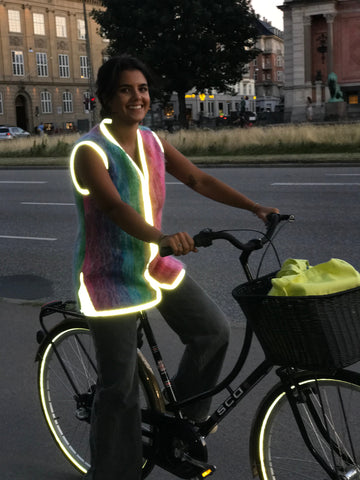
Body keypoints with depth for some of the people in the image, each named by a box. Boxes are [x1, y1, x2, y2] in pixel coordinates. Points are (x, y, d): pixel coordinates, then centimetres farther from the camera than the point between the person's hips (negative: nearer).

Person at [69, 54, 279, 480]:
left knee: (213, 330, 0)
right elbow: (115, 206, -34)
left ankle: (184, 417, 24)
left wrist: (256, 208, -10)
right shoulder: (90, 150, -17)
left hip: (153, 264, 7)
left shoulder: (152, 142, 4)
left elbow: (200, 181, 0)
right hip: (109, 274, -6)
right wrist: (162, 237, -51)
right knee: (119, 386, -1)